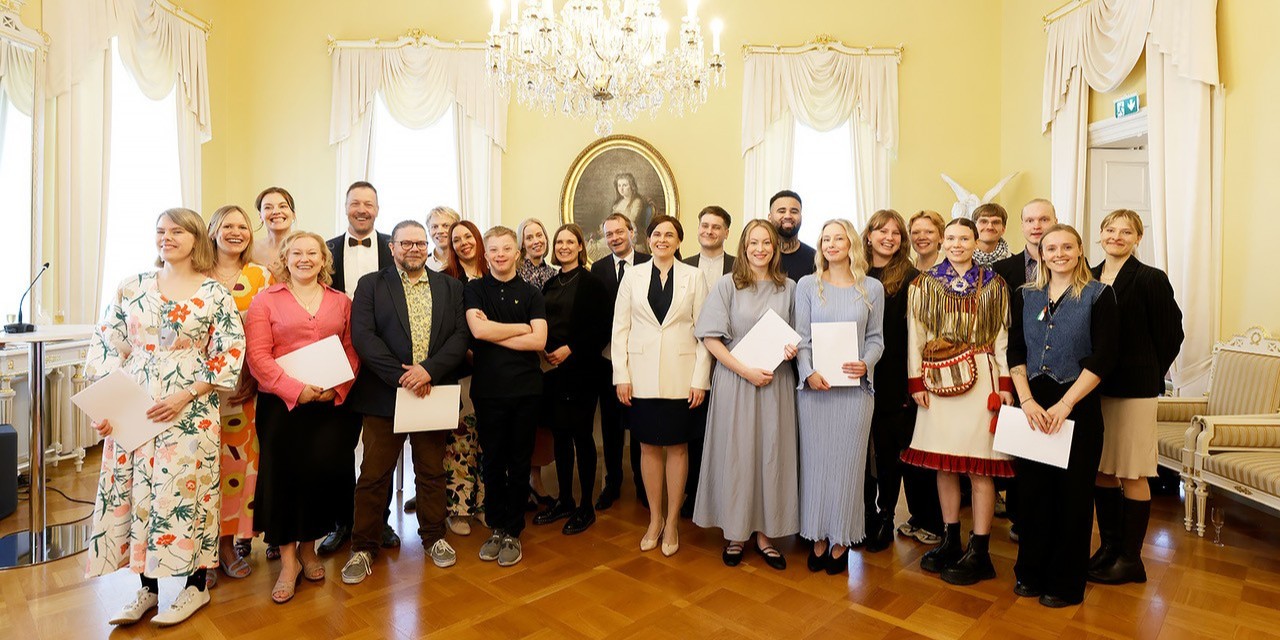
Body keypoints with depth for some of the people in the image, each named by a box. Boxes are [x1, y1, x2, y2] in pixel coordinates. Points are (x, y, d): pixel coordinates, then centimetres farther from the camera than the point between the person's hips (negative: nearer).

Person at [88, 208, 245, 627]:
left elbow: (231, 354, -5)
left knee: (185, 490, 1)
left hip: (191, 409, -3)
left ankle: (195, 585, 19)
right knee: (134, 490, 8)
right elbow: (106, 347, 7)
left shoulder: (215, 294, -2)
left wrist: (186, 396, -13)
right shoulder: (131, 288, 8)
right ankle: (147, 587, 25)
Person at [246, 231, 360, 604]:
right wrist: (296, 390, -16)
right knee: (283, 476, 1)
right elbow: (257, 356, -6)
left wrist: (336, 389, -10)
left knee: (325, 472, 1)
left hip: (331, 404, 2)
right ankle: (287, 561, 18)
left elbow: (351, 351, 6)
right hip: (281, 404, -1)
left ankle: (308, 547, 26)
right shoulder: (266, 300, 3)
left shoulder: (341, 302, 10)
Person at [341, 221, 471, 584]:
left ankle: (433, 536, 29)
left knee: (432, 472, 13)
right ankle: (364, 547, 22)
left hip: (432, 392, 2)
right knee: (374, 475, 6)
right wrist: (401, 376, -17)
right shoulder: (371, 285, 3)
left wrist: (429, 370, -16)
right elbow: (363, 336, -9)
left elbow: (460, 335, -1)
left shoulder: (449, 287, 8)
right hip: (384, 395, -1)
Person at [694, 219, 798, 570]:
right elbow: (710, 338, -6)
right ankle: (735, 531, 20)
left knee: (772, 454, 7)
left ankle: (764, 532, 22)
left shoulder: (788, 288, 7)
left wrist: (792, 349, -8)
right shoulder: (727, 285, -1)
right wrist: (745, 370, -14)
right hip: (735, 381, -2)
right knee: (736, 454, 4)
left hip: (776, 382, 2)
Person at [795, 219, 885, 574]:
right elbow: (801, 337, 0)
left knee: (847, 461, 6)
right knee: (815, 460, 5)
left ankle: (841, 539, 20)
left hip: (855, 386, 0)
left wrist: (866, 364, -12)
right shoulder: (807, 285, 4)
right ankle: (818, 537, 19)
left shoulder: (872, 288, 6)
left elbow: (876, 338, 8)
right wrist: (809, 372, -15)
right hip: (814, 386, 0)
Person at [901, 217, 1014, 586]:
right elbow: (914, 334, 5)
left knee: (979, 467, 0)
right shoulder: (924, 284, 8)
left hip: (980, 380, -1)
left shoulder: (993, 285, 7)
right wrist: (916, 380, -2)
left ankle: (979, 553, 11)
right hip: (938, 382, 2)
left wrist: (1005, 384, -3)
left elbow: (1002, 337, 4)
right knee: (944, 464, 9)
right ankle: (950, 541, 24)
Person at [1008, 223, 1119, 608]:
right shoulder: (1025, 296, 8)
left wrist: (1065, 404, -15)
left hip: (1077, 405, -3)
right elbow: (1015, 352, 3)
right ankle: (1031, 572, 24)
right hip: (1033, 404, 3)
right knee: (1031, 488, 8)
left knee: (1072, 492, 6)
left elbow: (1103, 357, -9)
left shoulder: (1098, 295, -1)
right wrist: (1027, 400, -10)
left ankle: (1066, 582, 22)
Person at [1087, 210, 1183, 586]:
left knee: (1132, 474, 3)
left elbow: (1171, 334, -2)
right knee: (1101, 470, 11)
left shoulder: (1151, 279, -4)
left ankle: (1131, 558, 15)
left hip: (1134, 389, -4)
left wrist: (1148, 376, 1)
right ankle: (1109, 546, 25)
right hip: (1093, 387, 4)